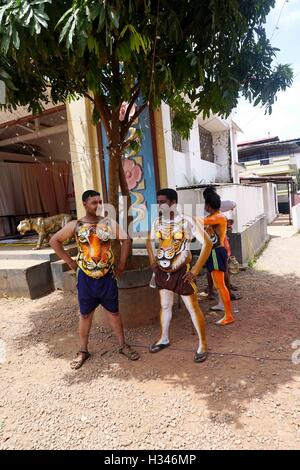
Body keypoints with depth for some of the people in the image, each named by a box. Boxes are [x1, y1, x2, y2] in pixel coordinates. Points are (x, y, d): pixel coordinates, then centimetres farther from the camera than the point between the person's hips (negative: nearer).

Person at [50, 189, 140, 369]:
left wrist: (122, 263, -2)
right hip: (86, 277, 0)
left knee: (113, 311, 11)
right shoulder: (75, 225, -4)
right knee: (85, 314, 13)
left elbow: (126, 239, 1)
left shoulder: (109, 223, -4)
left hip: (107, 276, 0)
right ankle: (83, 350, 29)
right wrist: (69, 261, -1)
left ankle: (123, 345, 28)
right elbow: (54, 241, 4)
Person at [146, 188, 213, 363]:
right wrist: (153, 261, 9)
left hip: (181, 271, -5)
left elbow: (208, 243, -16)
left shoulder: (187, 221, -17)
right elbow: (150, 240, 19)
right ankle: (164, 339, 38)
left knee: (193, 308, 5)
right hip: (162, 271, 5)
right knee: (165, 306, 19)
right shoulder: (158, 222, 0)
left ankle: (203, 344, 22)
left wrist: (196, 269, -17)